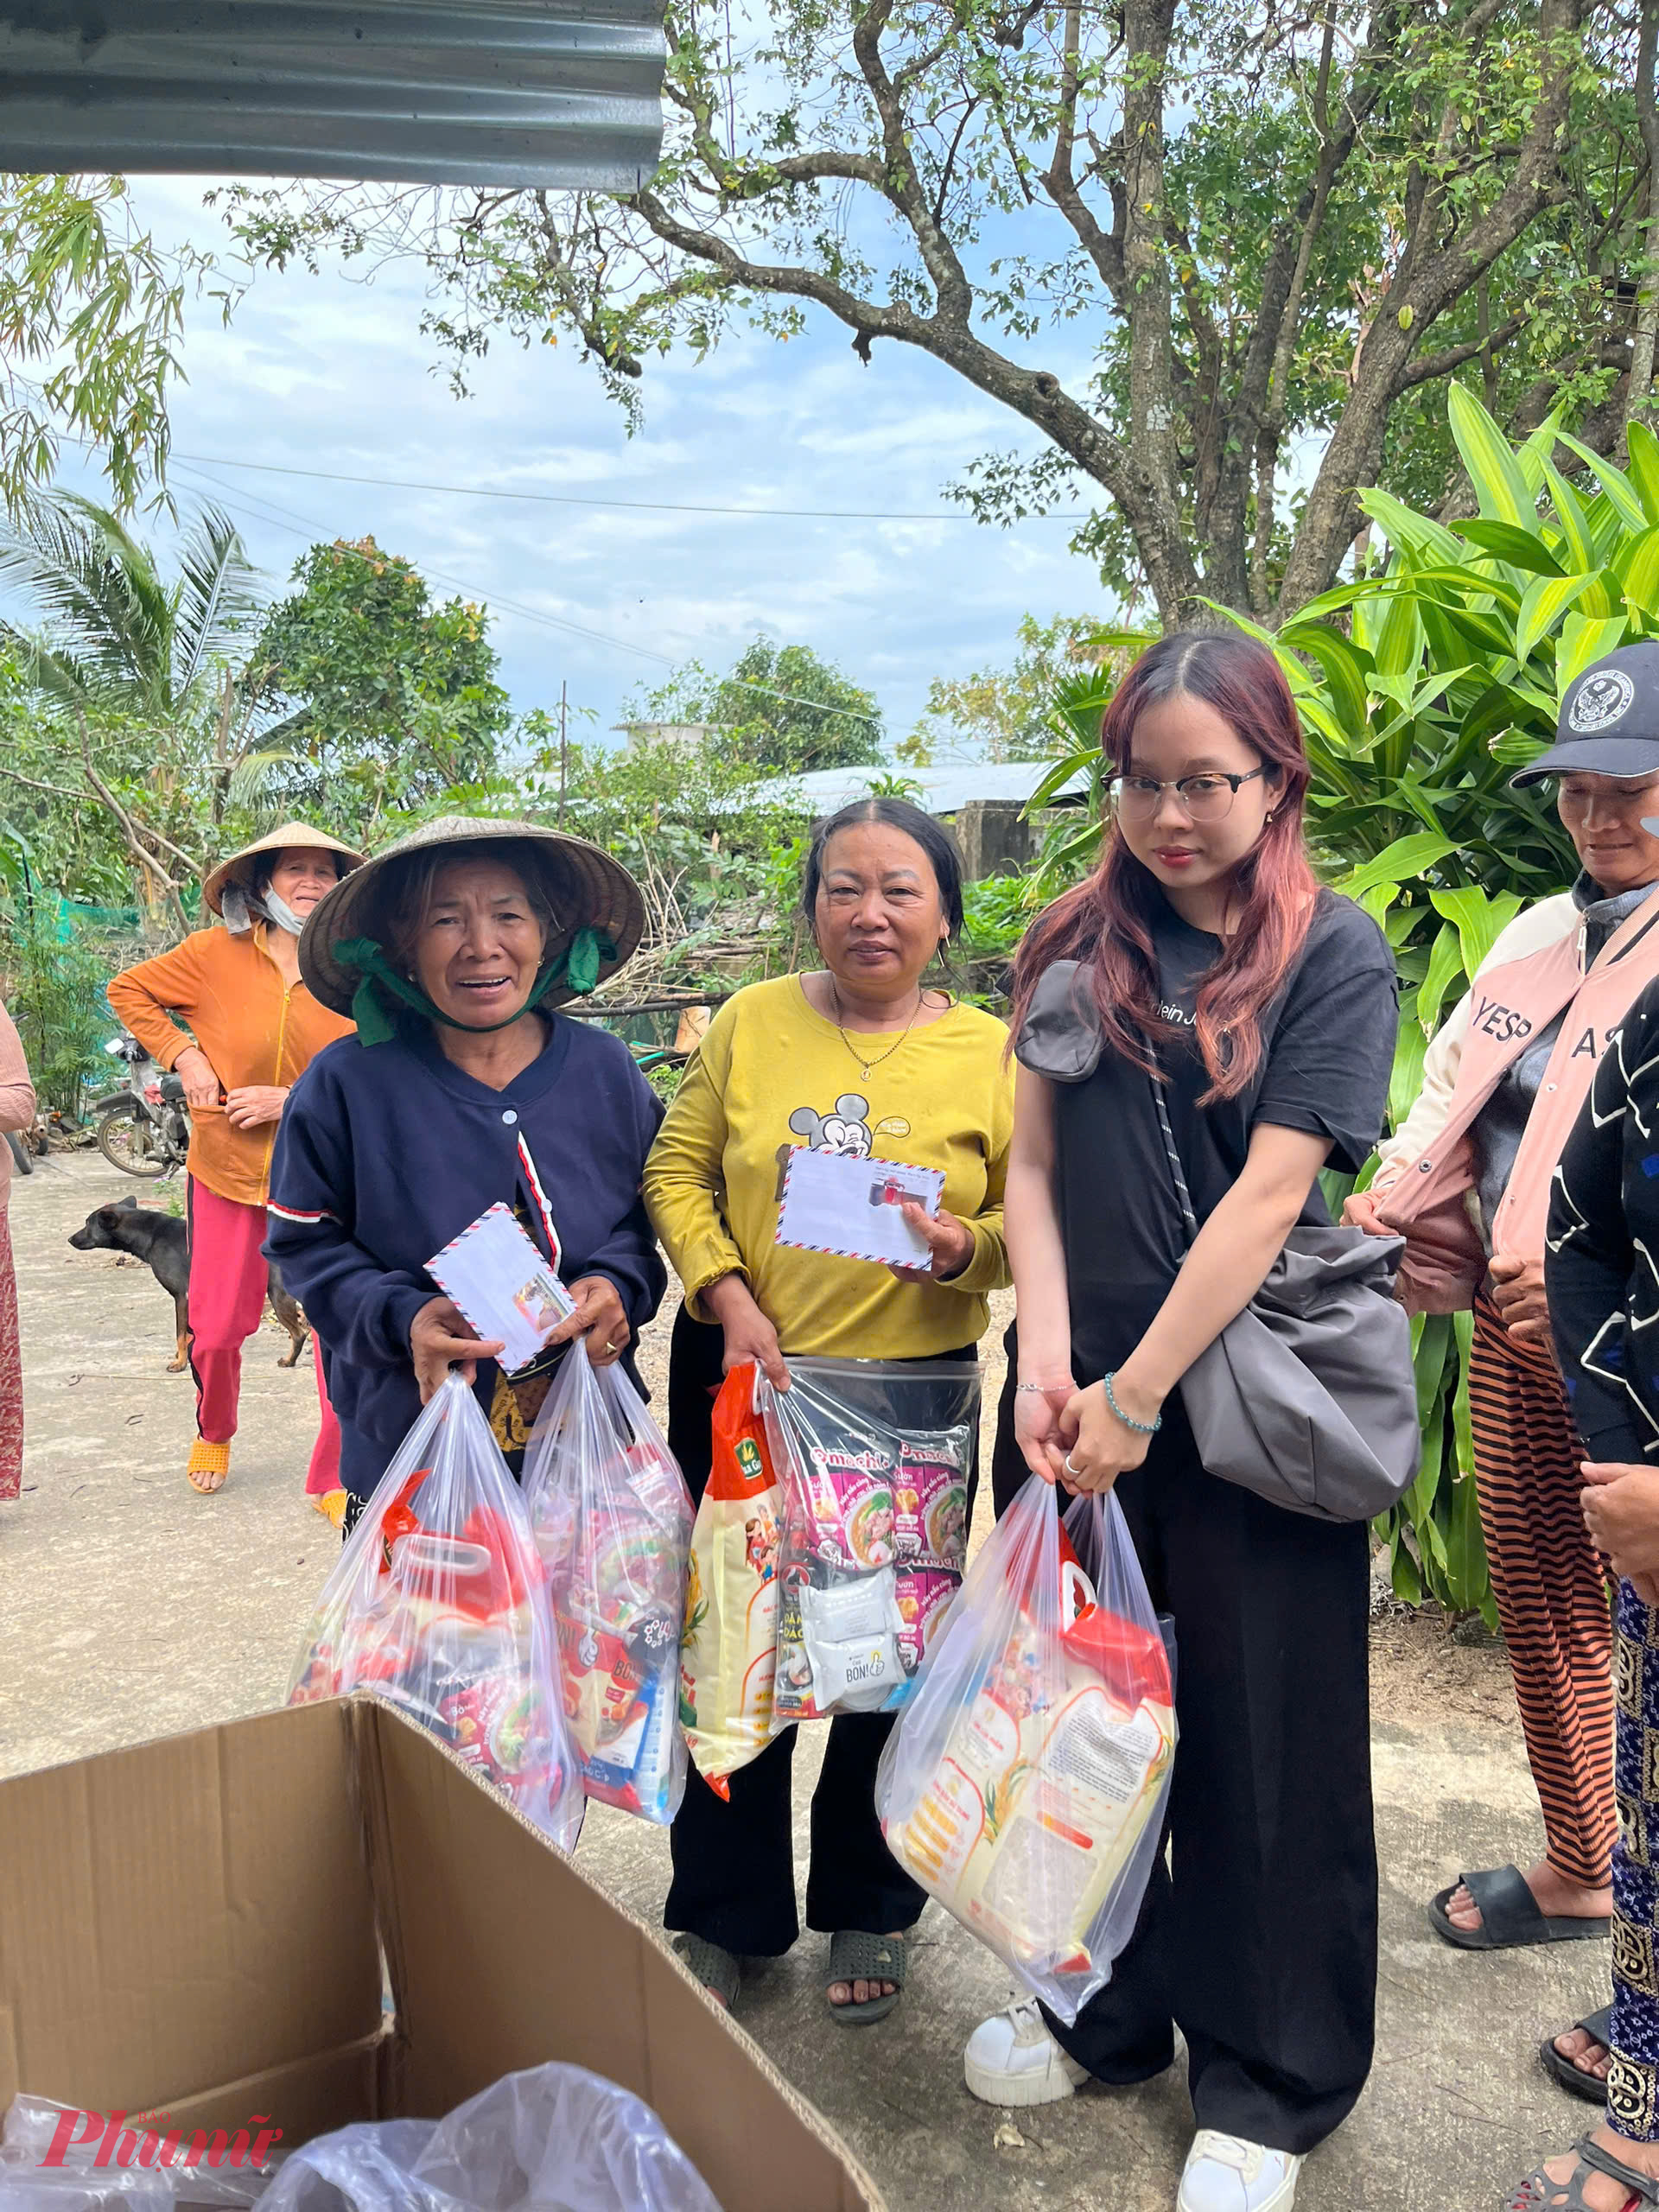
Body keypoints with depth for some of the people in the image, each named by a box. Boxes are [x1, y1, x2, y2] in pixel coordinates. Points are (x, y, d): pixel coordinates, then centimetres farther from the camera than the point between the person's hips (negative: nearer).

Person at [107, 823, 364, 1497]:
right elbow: (127, 990, 7)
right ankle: (213, 1434, 41)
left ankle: (333, 1478, 11)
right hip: (227, 1170, 0)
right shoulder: (215, 954, -6)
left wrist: (294, 1099, -15)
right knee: (216, 1330, 9)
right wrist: (184, 1056, -5)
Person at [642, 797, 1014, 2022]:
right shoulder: (752, 1020, 1)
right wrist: (728, 1299, -11)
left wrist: (962, 1245, -21)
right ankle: (726, 1916, 33)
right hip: (743, 1377, 1)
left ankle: (869, 1914, 37)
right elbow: (677, 1171, 2)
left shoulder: (992, 1052, -1)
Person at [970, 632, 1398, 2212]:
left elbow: (1270, 1192, -13)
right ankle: (1102, 2007, 41)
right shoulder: (1076, 946, 7)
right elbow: (1033, 1160, 4)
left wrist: (1139, 1393, -15)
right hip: (1078, 1397, 4)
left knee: (1260, 1738, 9)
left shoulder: (1334, 954, -5)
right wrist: (1048, 1351, -9)